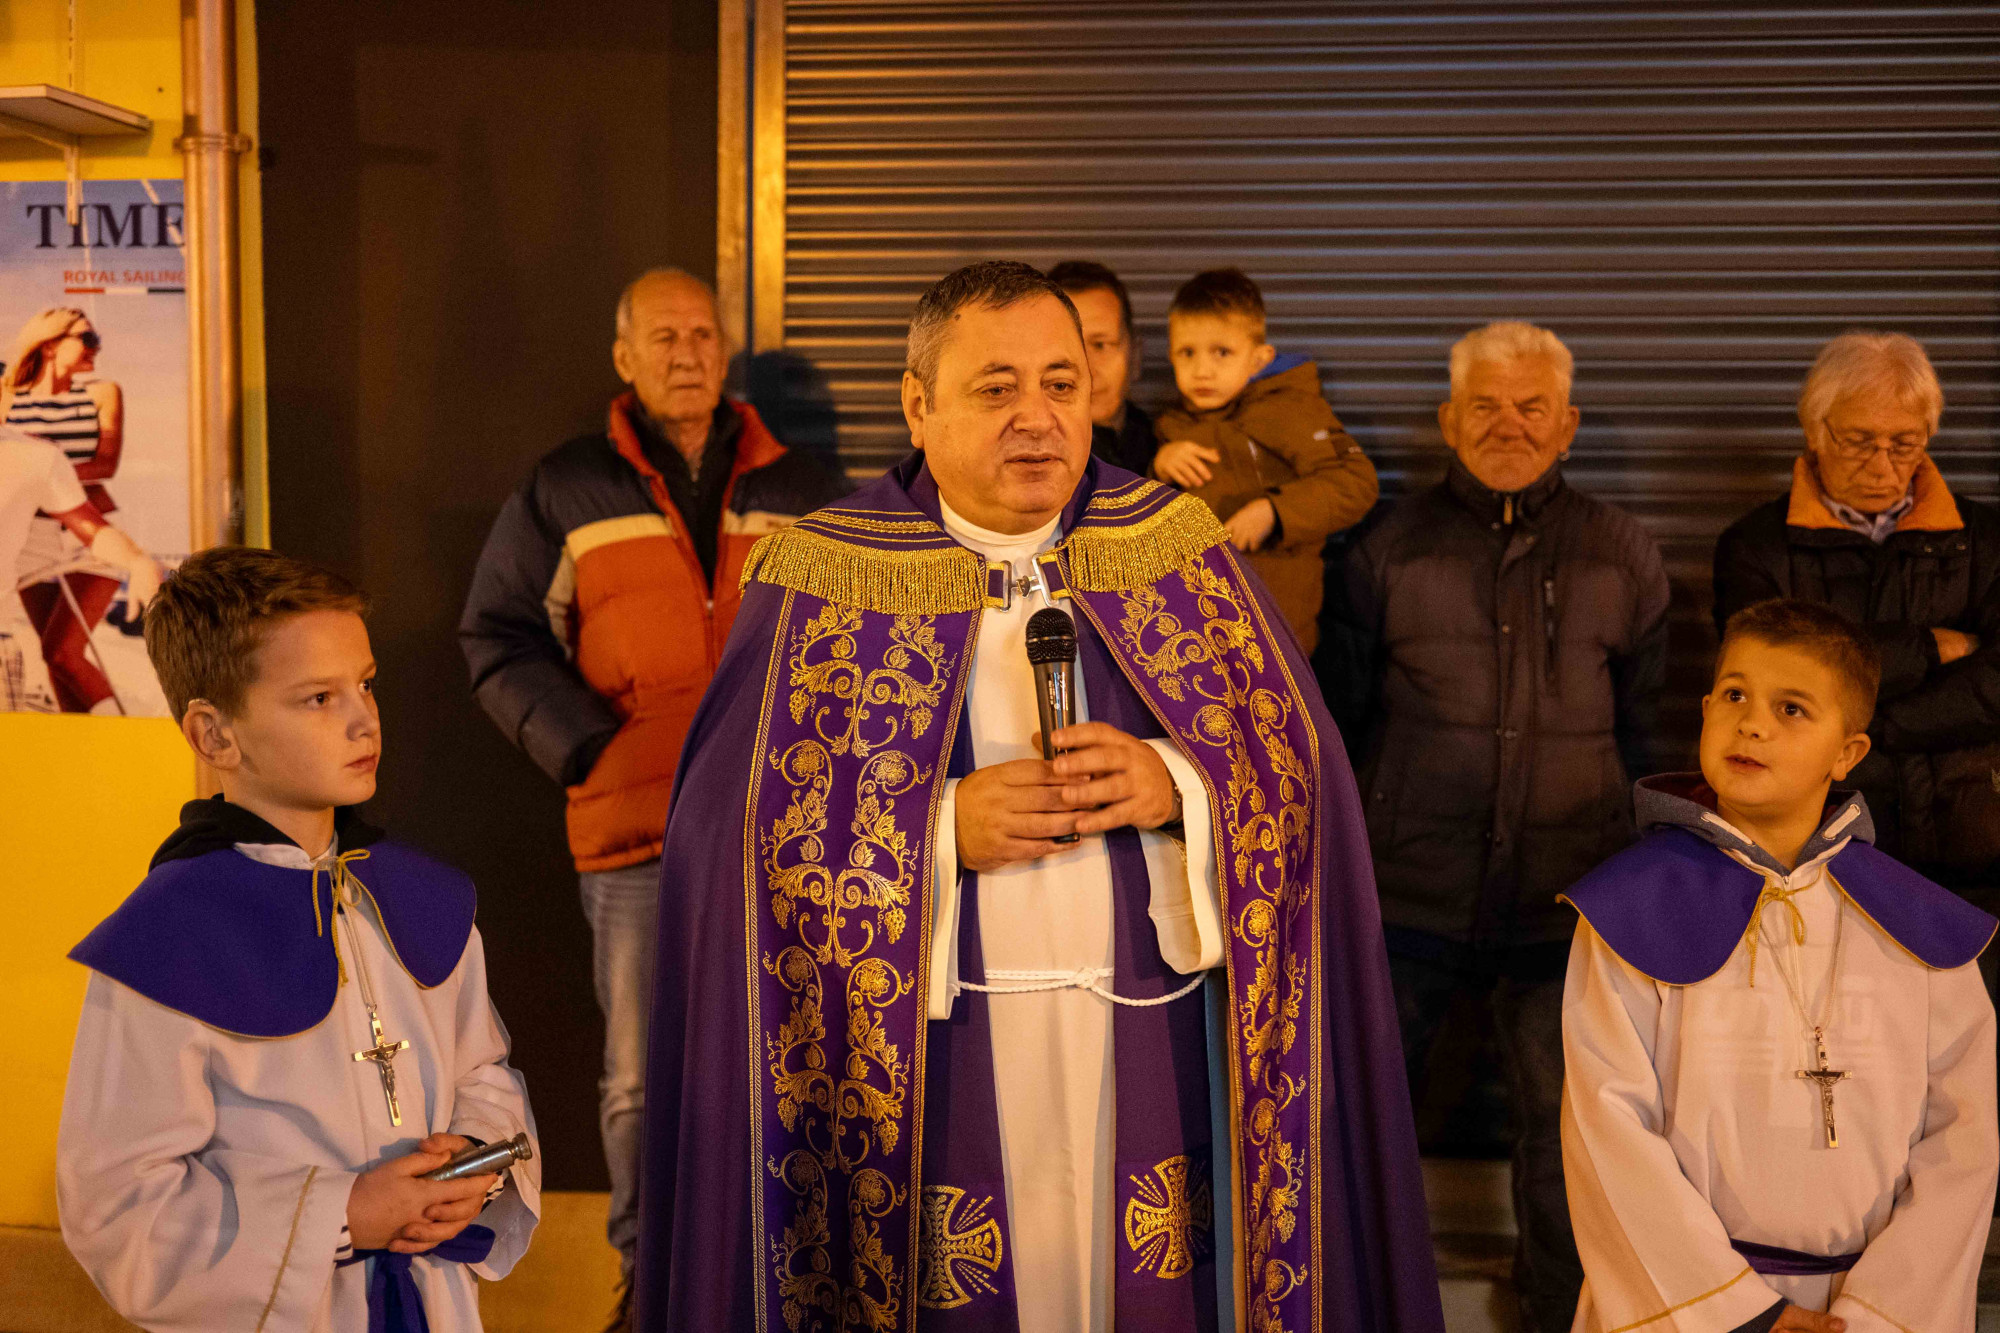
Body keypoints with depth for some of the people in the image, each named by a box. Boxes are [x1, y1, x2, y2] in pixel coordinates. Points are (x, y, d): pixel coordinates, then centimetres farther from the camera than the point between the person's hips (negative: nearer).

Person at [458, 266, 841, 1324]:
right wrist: (590, 751, -8)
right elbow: (500, 641, 4)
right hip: (637, 838, -2)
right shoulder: (564, 492, 4)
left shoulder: (797, 489, 10)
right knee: (642, 1078, 5)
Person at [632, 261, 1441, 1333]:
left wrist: (1177, 786, -17)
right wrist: (942, 832, -18)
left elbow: (1302, 769, 2)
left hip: (1153, 1043, 2)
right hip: (924, 1058, -1)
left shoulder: (1179, 550, 4)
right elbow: (730, 830, -6)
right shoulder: (822, 581, -3)